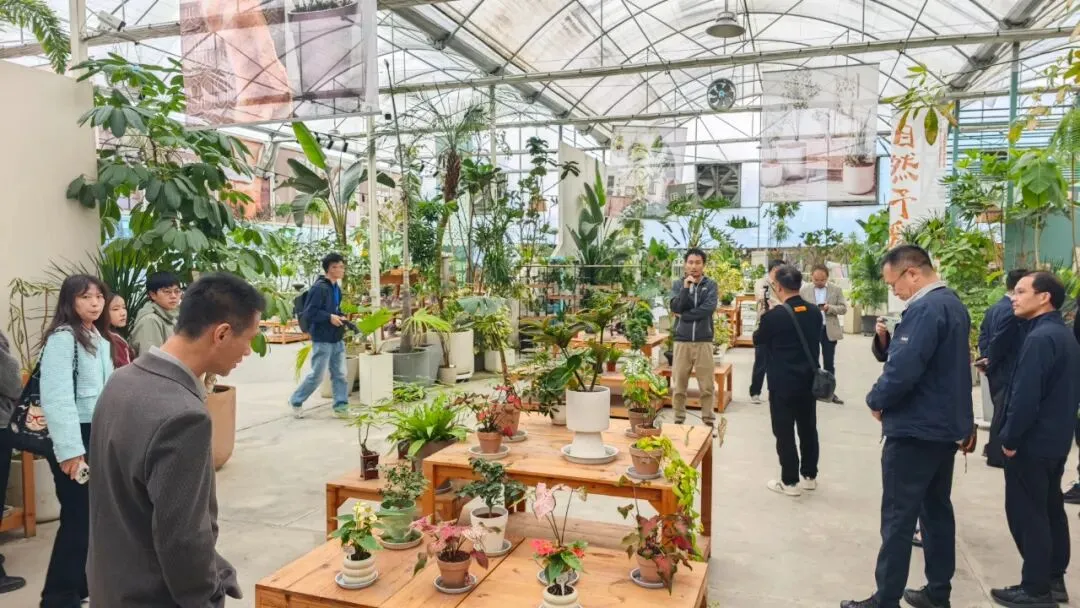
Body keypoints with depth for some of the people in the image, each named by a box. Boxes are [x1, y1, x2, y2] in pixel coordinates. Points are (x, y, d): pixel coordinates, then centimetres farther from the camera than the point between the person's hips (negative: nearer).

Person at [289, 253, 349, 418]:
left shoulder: (336, 288, 11)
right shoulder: (319, 288, -15)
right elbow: (308, 312, -18)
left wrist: (340, 318, 6)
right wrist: (329, 317, -22)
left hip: (337, 339, 8)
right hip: (323, 340, -8)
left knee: (340, 374, 7)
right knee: (317, 375, 1)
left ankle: (341, 407, 13)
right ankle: (296, 401, 20)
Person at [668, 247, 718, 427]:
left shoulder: (710, 284, 2)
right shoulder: (678, 284, 6)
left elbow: (709, 309, -14)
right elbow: (675, 308, -9)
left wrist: (684, 315, -10)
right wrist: (686, 287, -17)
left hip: (704, 341, -1)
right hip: (682, 340, 1)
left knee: (707, 386, 4)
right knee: (679, 384, 7)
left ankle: (709, 421, 16)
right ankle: (678, 420, 18)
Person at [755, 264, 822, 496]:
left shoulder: (775, 315, -19)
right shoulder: (815, 312, -1)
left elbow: (758, 340, -3)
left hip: (783, 384, -6)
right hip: (808, 381, 6)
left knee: (784, 433, 4)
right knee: (808, 429, 17)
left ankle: (790, 482, 12)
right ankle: (810, 476, 29)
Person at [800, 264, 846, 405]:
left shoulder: (836, 290, 2)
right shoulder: (804, 290, 1)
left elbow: (843, 308, 0)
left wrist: (830, 308, -17)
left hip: (829, 330, 1)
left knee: (829, 363, 7)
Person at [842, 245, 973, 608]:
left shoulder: (925, 308, -21)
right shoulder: (952, 303, 12)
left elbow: (903, 369, -28)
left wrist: (876, 400, -12)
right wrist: (887, 339, -4)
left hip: (916, 430, -10)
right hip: (946, 426, 10)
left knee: (898, 519, -2)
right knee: (937, 510, 17)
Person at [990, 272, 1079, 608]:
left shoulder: (1040, 338, -22)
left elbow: (1025, 395, -25)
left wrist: (1010, 438, -15)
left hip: (1031, 442, -10)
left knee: (1026, 515, 0)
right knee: (1050, 509, 17)